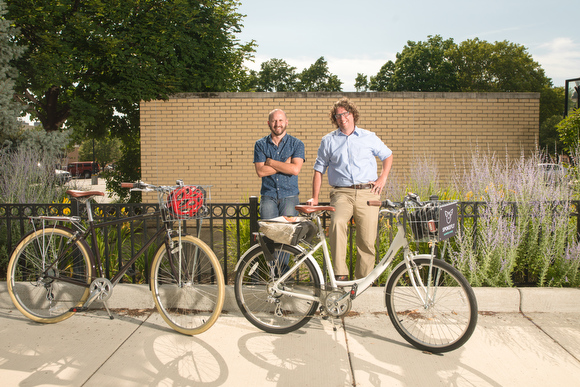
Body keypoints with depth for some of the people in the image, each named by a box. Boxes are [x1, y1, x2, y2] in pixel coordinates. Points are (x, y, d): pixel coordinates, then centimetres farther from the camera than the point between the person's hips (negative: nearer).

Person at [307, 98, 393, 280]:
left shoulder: (369, 137, 14)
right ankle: (340, 274, -27)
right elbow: (319, 169, 16)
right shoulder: (328, 140, 15)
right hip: (342, 193, -1)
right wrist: (315, 197, 9)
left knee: (367, 240, -4)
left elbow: (387, 155, 25)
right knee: (337, 222, -31)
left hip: (368, 192, 1)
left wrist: (382, 178, 9)